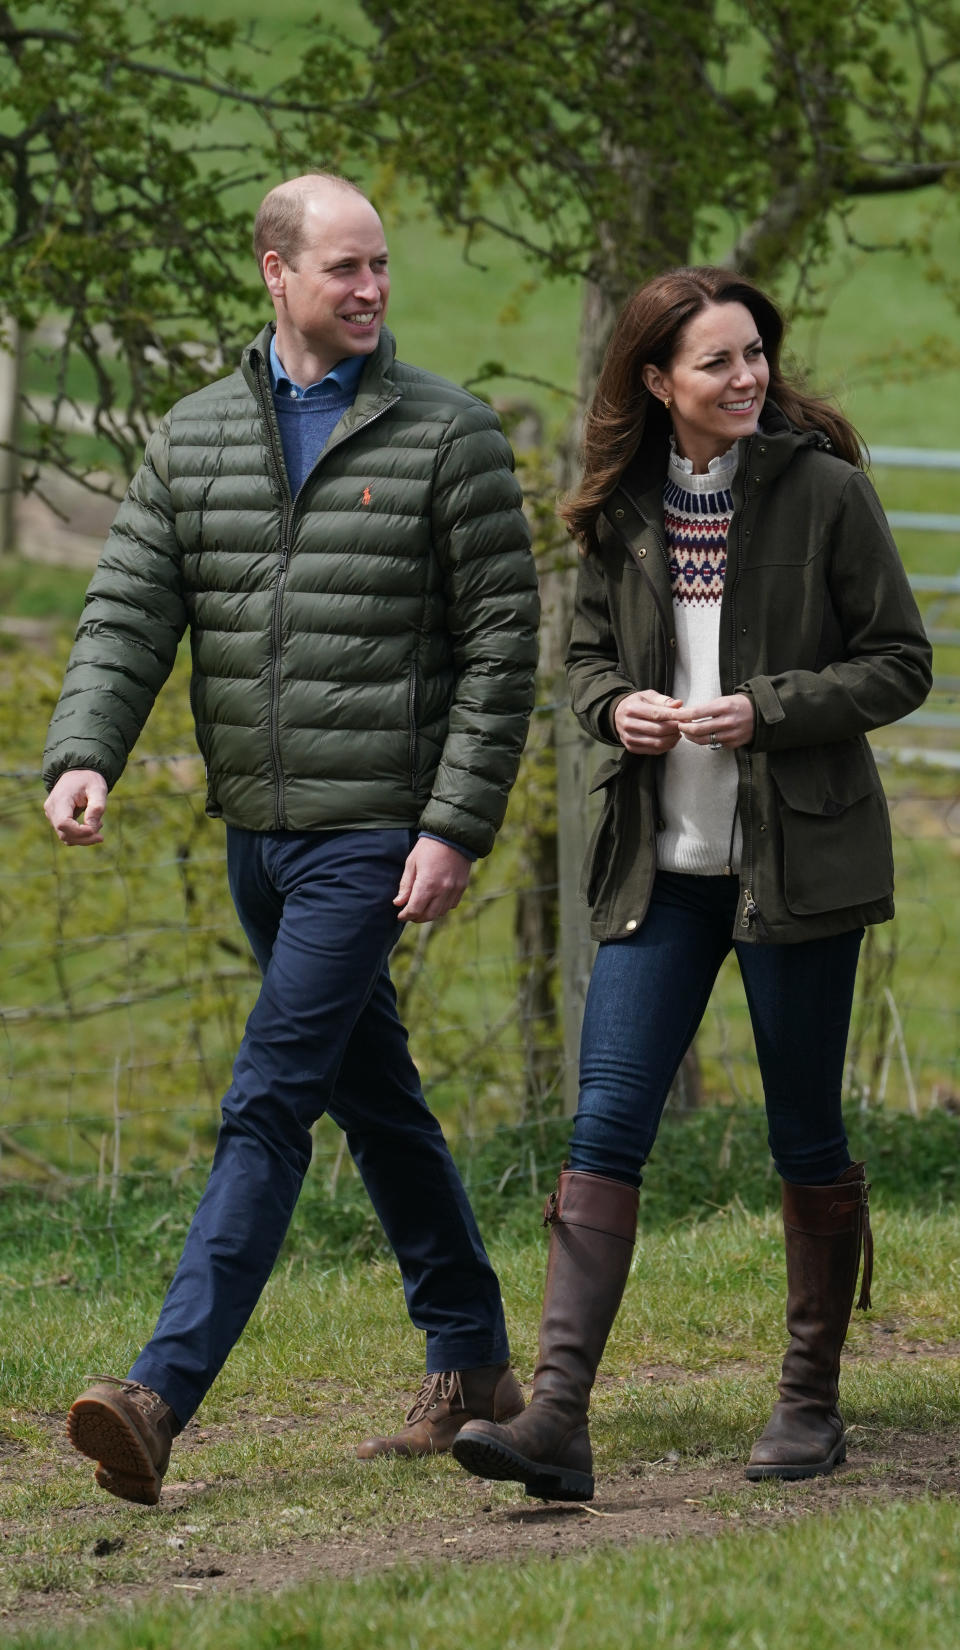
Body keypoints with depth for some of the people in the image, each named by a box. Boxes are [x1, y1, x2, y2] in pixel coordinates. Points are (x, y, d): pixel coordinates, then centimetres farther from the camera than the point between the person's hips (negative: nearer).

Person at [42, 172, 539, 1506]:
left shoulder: (448, 435, -5)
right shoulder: (194, 438, 8)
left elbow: (502, 644, -6)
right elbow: (129, 612, 3)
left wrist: (456, 826, -13)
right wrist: (84, 754, -16)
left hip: (375, 832, -6)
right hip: (258, 836, 6)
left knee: (270, 1103, -13)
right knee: (376, 1097, 15)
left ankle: (164, 1394, -20)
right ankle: (472, 1361, 28)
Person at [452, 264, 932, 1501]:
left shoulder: (822, 490, -6)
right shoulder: (624, 509, 4)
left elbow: (900, 664, -4)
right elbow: (589, 651, 17)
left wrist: (766, 711, -17)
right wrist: (615, 706, -7)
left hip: (796, 861, -3)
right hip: (660, 865, 3)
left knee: (804, 1137, 6)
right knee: (605, 1126, -7)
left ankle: (811, 1402, 21)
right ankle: (558, 1418, -12)